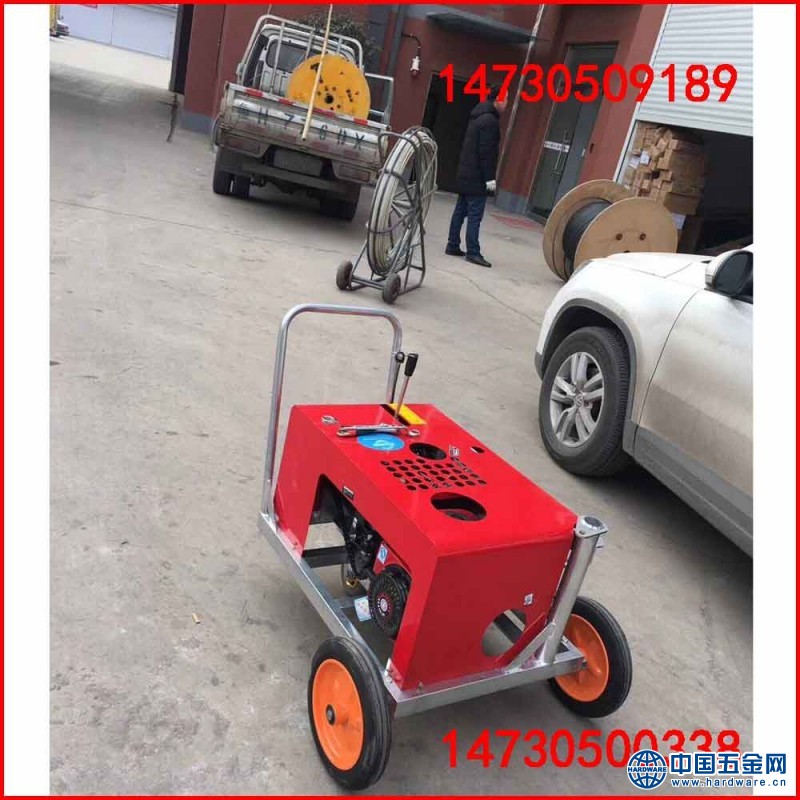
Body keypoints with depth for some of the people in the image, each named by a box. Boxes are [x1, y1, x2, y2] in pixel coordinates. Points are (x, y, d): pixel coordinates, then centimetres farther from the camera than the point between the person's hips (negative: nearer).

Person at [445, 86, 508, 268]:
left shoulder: (479, 116, 16)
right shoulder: (490, 120, -14)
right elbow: (486, 152, -20)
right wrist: (490, 177, -19)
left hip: (466, 174, 10)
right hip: (477, 177, -10)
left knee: (460, 211, 12)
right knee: (475, 215, -8)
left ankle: (453, 246, 17)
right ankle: (473, 252, -7)